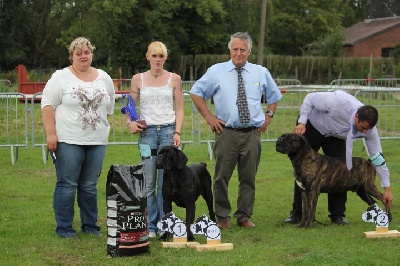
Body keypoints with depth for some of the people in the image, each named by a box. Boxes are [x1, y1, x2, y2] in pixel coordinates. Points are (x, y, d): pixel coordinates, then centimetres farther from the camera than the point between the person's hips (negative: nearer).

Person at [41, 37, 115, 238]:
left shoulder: (104, 78, 11)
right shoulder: (61, 77, -2)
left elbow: (109, 108, 18)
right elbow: (47, 105, -7)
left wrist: (101, 126, 14)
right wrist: (51, 134, -14)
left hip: (97, 142, 4)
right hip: (68, 141, -4)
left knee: (90, 187, 9)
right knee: (67, 185, -1)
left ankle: (90, 225, 19)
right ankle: (63, 228, 7)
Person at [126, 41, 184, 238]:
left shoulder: (174, 79, 7)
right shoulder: (138, 79, 8)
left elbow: (179, 109, 7)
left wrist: (177, 132, -4)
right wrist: (130, 122, -8)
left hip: (168, 130, 0)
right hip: (147, 132, 0)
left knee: (166, 182, -1)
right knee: (148, 182, -1)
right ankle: (150, 226, 5)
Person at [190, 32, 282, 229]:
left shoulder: (261, 72, 8)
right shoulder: (216, 71, 1)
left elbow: (274, 96, 23)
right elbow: (196, 92, 9)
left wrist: (268, 116, 9)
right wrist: (209, 117, 2)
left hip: (252, 133, 2)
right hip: (226, 132, -2)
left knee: (248, 177, 6)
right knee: (222, 177, 0)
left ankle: (244, 217, 16)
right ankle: (222, 217, 11)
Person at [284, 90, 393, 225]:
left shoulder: (369, 129, -27)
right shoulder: (339, 102, -42)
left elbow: (377, 157, -18)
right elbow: (310, 98, -26)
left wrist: (387, 188, -17)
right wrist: (302, 123, -33)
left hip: (335, 137, 3)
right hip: (312, 127, -3)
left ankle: (337, 215, 0)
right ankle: (297, 213, 5)